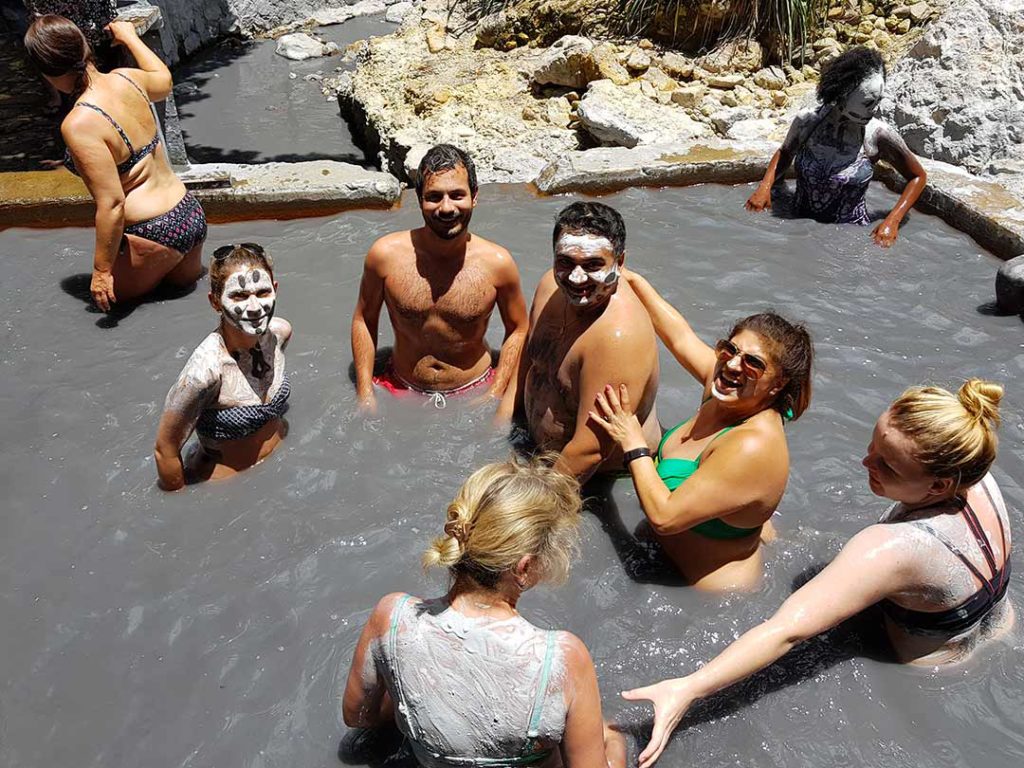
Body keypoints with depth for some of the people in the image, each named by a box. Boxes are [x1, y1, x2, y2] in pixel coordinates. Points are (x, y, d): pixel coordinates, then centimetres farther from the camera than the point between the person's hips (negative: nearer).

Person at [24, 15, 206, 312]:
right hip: (191, 212, 9)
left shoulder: (80, 124, -23)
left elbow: (112, 204, -23)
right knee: (182, 277, 39)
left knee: (106, 293, 19)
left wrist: (102, 269, -13)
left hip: (157, 234, -9)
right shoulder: (126, 79, -3)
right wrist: (130, 36, 38)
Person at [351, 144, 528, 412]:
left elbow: (518, 329, -1)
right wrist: (365, 394, -4)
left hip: (473, 390, 0)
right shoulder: (386, 254, -15)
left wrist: (495, 397, -8)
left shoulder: (497, 263, -16)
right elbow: (364, 319, 0)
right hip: (401, 389, 1)